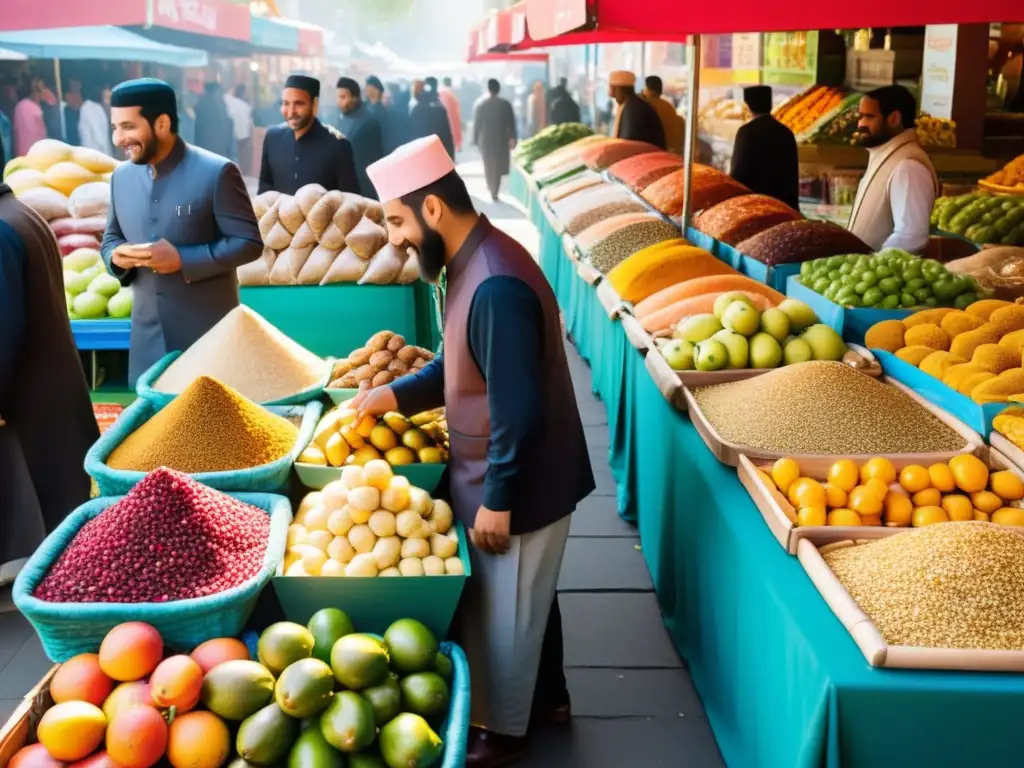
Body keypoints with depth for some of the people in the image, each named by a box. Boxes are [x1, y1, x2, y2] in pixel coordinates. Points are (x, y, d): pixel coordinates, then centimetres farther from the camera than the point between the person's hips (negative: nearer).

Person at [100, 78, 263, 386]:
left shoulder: (216, 172, -11)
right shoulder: (122, 175, 7)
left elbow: (249, 242, -12)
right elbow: (111, 236, 19)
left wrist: (183, 259, -21)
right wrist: (115, 255, -6)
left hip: (208, 333, -5)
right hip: (148, 336, 5)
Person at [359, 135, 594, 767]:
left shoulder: (496, 286, -30)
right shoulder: (475, 263, 3)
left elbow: (519, 411, -29)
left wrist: (497, 500, -22)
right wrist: (395, 395, 6)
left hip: (516, 487, -9)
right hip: (519, 478, 9)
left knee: (502, 617, 10)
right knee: (529, 601, 26)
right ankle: (547, 694, 45)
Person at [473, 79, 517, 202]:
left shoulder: (480, 104, -6)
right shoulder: (505, 104, -8)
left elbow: (476, 123, -3)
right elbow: (511, 123, -6)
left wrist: (475, 139, 6)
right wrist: (512, 138, 3)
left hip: (485, 139, 1)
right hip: (500, 139, -1)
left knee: (488, 164, 17)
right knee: (498, 165, 8)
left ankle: (491, 188, 25)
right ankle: (494, 192, 5)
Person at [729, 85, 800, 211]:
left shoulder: (747, 131, -8)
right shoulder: (786, 133, 10)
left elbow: (738, 170, -10)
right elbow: (793, 174, 13)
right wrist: (793, 206, 19)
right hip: (783, 203, 6)